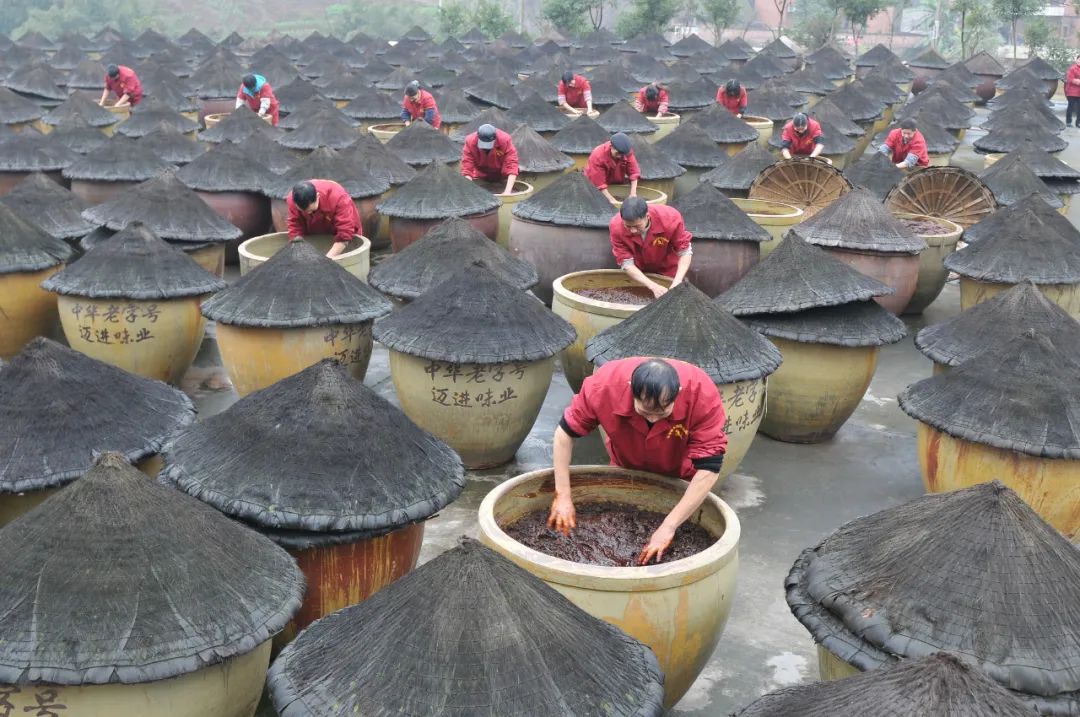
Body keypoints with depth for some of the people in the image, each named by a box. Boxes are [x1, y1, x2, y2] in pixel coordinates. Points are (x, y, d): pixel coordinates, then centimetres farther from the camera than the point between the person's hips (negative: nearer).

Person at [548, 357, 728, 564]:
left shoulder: (703, 394, -41)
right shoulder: (604, 384, -37)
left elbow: (709, 468, -39)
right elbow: (565, 433, -23)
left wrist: (668, 526, -40)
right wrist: (562, 496, -25)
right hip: (625, 469, 1)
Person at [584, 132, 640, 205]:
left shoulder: (627, 152, -22)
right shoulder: (597, 156, -33)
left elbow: (634, 172, -19)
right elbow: (598, 181, -33)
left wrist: (633, 193, -29)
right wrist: (611, 199, -36)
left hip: (618, 183, 3)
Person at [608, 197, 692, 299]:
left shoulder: (671, 219, -36)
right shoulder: (616, 227, -34)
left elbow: (685, 252, -24)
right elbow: (626, 263, -30)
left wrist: (677, 282, -39)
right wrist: (654, 286, -41)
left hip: (667, 269, 0)